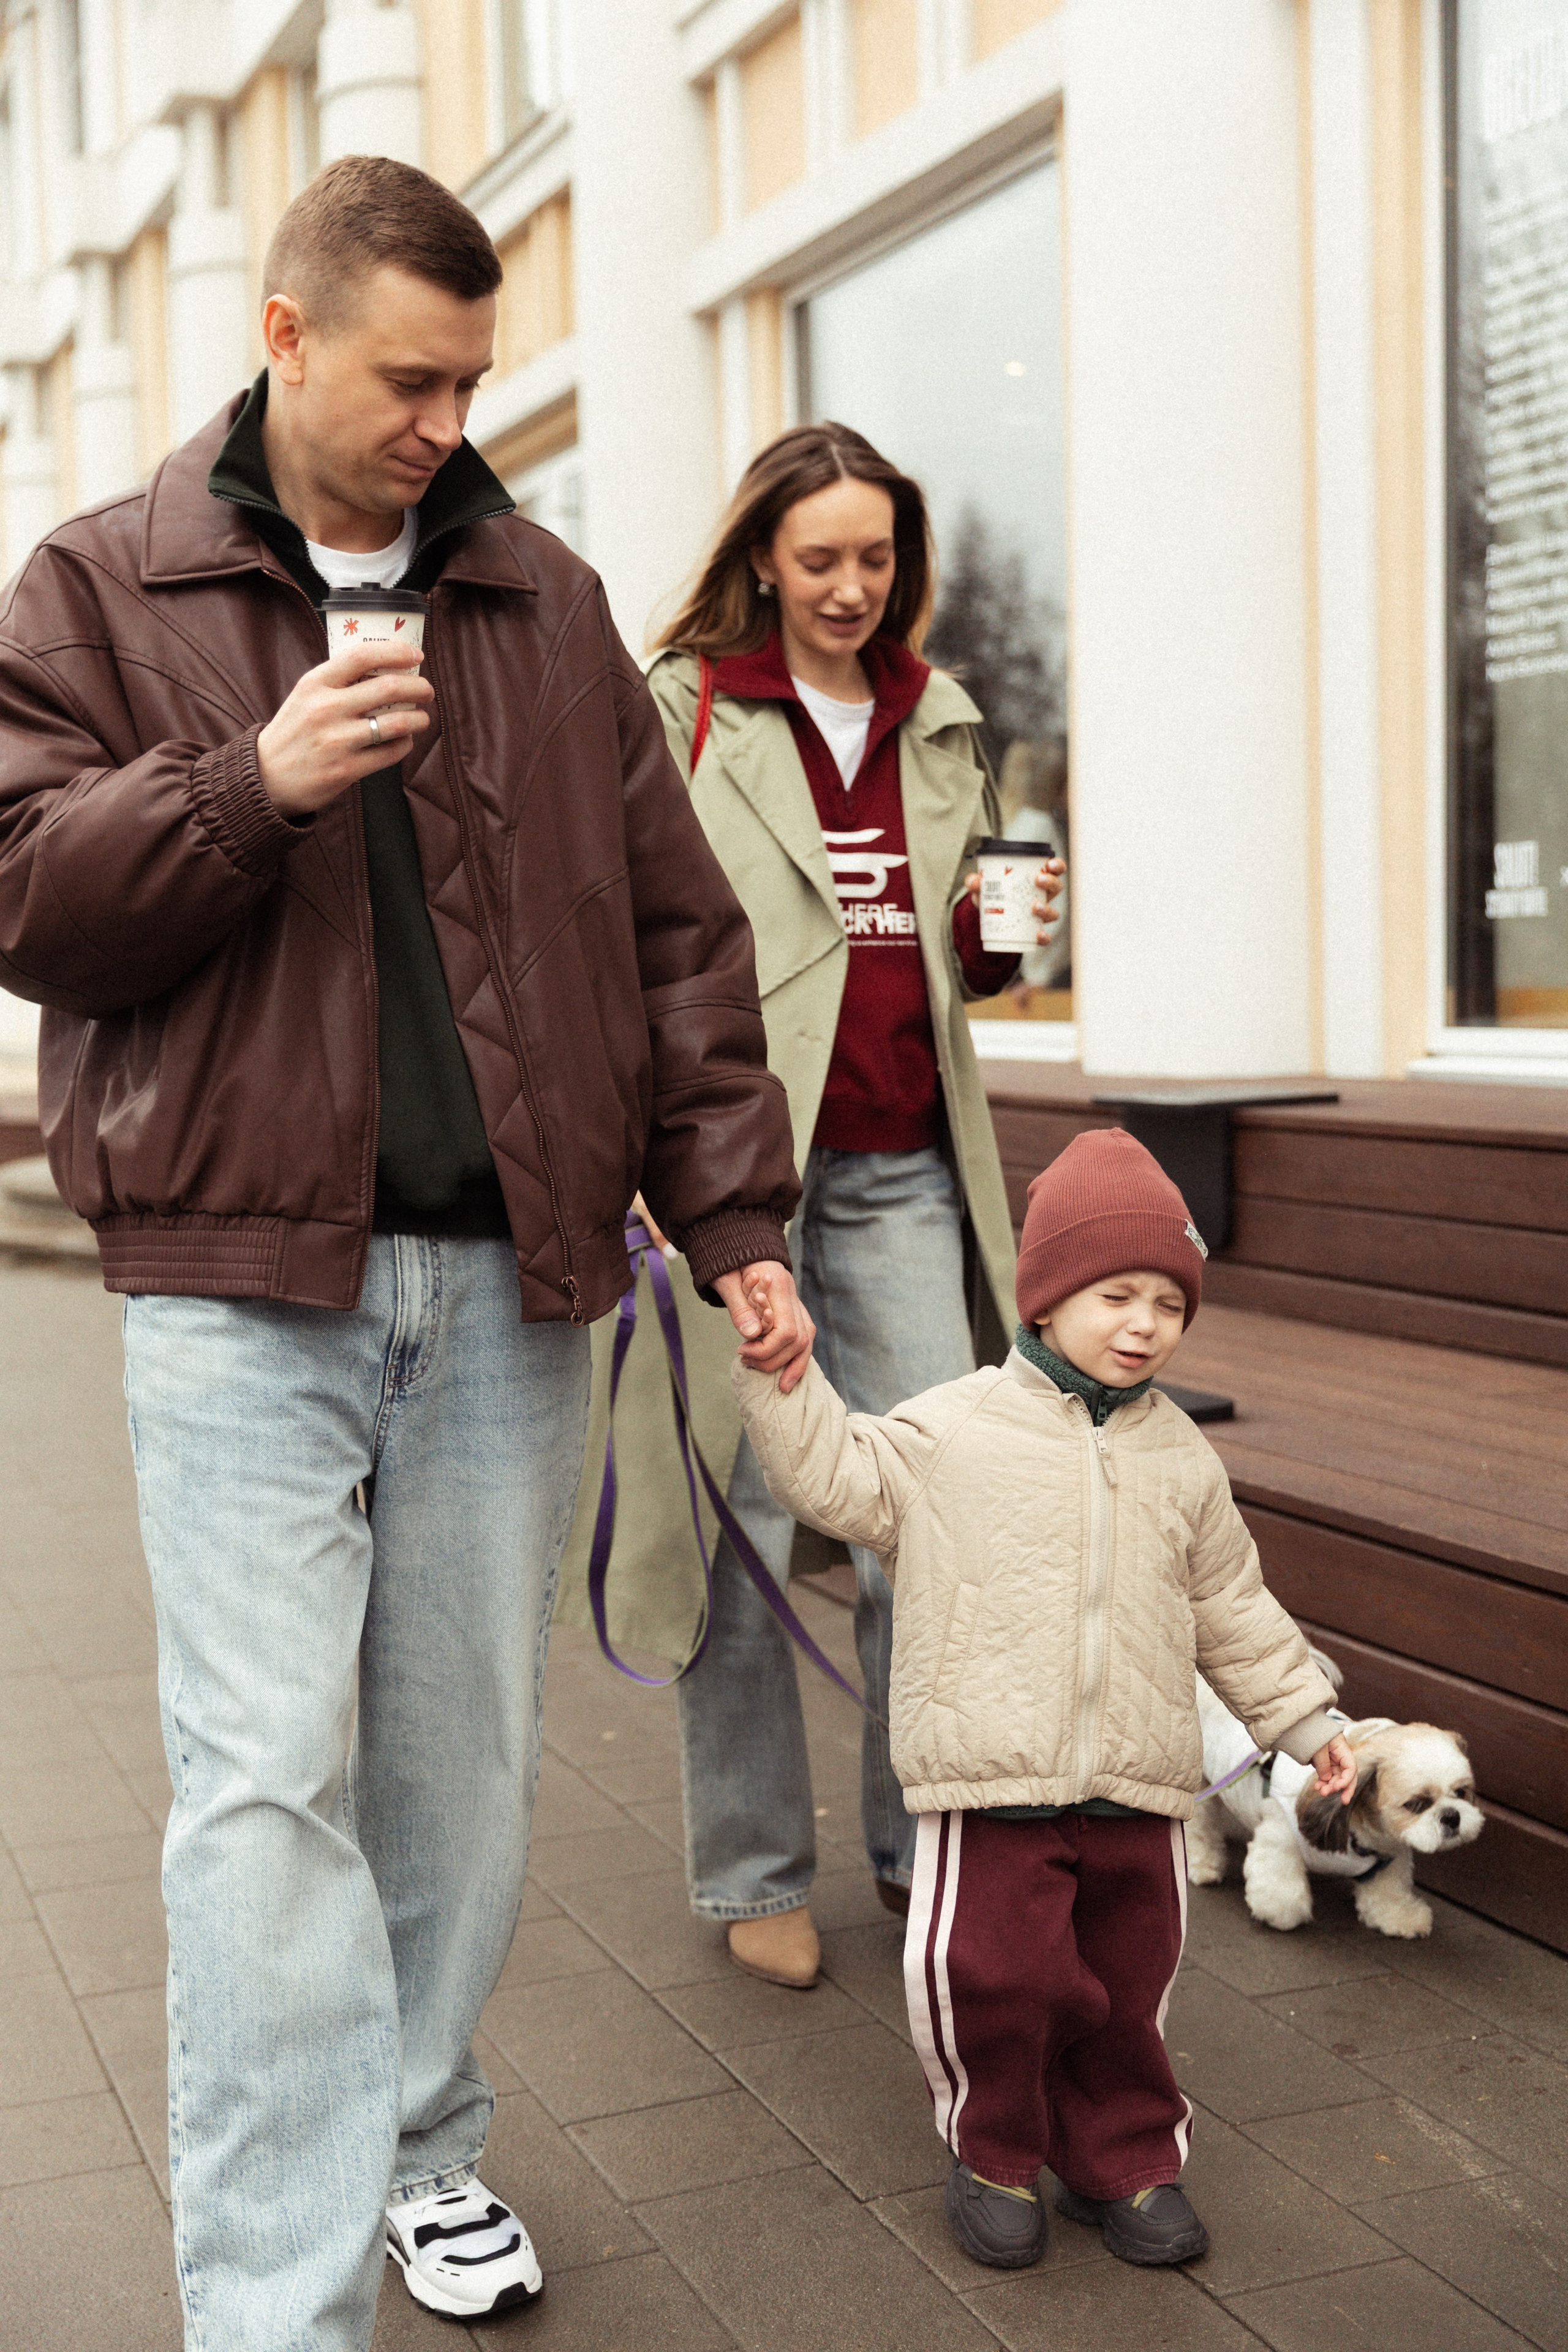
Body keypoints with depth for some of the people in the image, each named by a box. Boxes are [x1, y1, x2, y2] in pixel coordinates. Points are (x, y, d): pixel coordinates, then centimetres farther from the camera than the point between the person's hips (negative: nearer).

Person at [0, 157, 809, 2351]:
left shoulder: (548, 602, 12)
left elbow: (674, 928, 11)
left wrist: (731, 1206, 5)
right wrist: (249, 787, -16)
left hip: (508, 1283, 3)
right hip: (244, 1284, -3)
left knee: (461, 1771, 12)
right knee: (269, 1788, -8)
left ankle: (421, 2144, 33)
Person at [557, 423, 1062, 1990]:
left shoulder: (938, 727, 17)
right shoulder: (678, 713, 1)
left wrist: (1001, 931, 2)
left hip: (903, 1169, 4)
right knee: (745, 1520, 1)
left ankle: (926, 1845, 18)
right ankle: (752, 1873, 15)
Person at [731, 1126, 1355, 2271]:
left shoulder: (1183, 1459, 8)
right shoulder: (952, 1431, -1)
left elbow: (1232, 1607, 16)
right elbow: (837, 1476, 2)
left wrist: (1306, 1720, 17)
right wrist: (780, 1376, -7)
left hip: (1135, 1787, 3)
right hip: (992, 1779, -3)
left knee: (1127, 1981, 11)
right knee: (994, 1972, -5)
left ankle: (1125, 2158, 32)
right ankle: (996, 2154, 20)